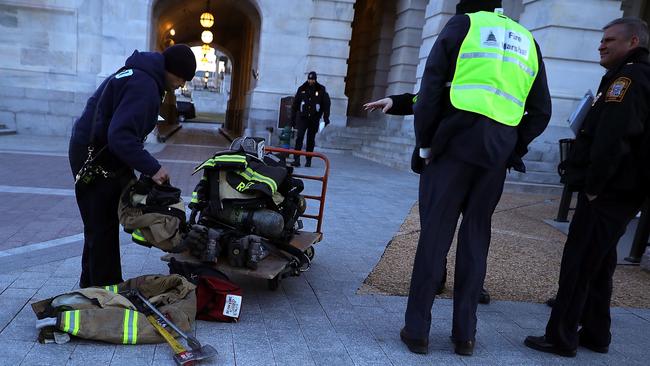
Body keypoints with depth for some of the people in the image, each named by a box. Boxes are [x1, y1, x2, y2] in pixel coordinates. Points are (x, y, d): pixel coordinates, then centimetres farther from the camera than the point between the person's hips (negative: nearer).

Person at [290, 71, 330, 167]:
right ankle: (296, 159, -13)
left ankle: (308, 160, 16)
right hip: (302, 117, 0)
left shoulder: (321, 90, 1)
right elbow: (295, 104, 9)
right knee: (299, 137, -12)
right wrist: (293, 119, 7)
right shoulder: (302, 89, 5)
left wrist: (326, 118, -5)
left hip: (314, 119, 0)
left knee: (311, 139, 7)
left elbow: (326, 104, 3)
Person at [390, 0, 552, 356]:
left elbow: (430, 88, -4)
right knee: (475, 239, 10)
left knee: (434, 236, 0)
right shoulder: (527, 41, 20)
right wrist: (514, 150, 15)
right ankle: (465, 335, 14)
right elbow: (541, 111, 15)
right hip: (497, 154, 4)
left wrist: (423, 143, 1)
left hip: (454, 143, -4)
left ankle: (417, 330, 6)